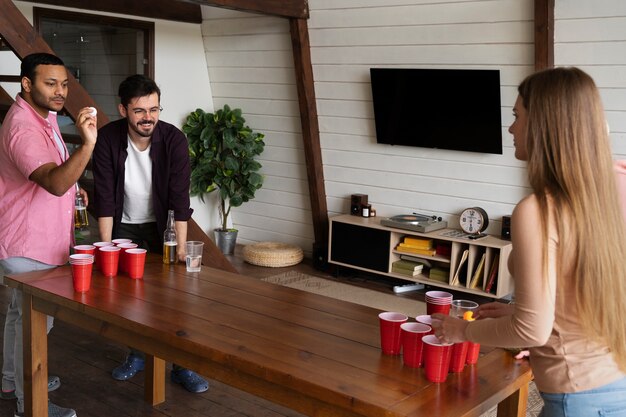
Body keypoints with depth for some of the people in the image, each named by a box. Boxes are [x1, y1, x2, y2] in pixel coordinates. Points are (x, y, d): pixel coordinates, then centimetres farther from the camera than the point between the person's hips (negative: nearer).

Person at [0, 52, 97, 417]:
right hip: (30, 245, -10)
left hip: (35, 239, 10)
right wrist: (87, 145, -55)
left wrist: (72, 190, 7)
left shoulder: (44, 116, 7)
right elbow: (55, 183, -43)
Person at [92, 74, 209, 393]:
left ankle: (181, 365, 9)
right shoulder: (108, 139, -19)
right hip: (124, 226, 1)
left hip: (161, 226, -1)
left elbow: (179, 198, -22)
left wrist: (181, 247, -26)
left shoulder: (174, 139, -22)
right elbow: (105, 198, -17)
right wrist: (106, 247, -18)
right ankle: (137, 354, 27)